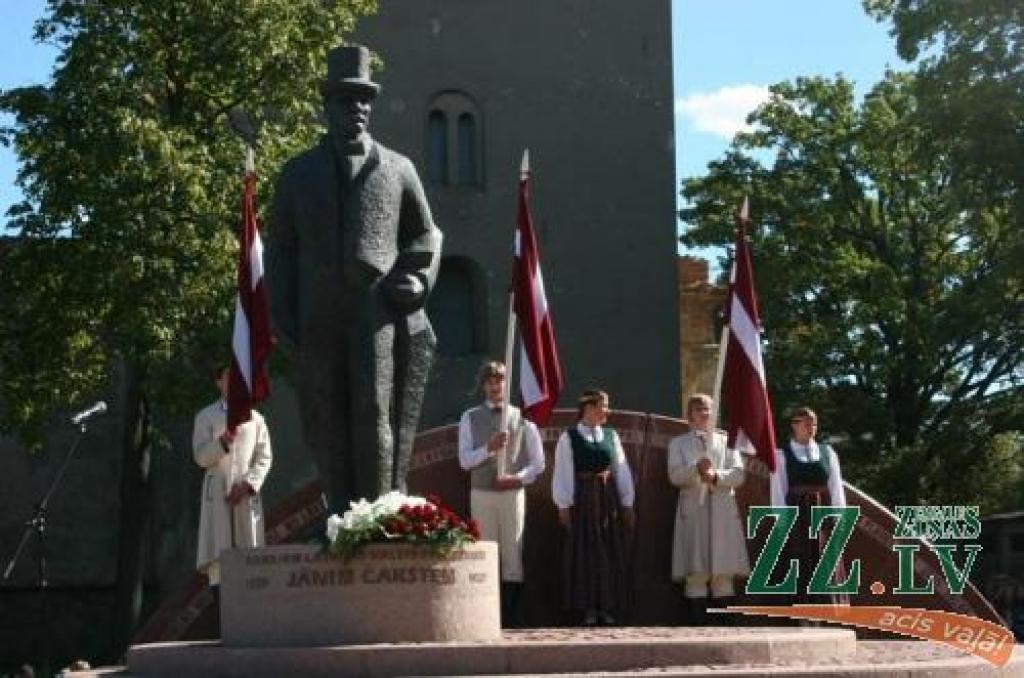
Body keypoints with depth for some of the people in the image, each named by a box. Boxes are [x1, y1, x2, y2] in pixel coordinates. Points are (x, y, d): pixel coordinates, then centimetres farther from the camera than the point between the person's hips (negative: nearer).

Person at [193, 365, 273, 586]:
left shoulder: (255, 418, 14)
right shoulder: (206, 417, 10)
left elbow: (264, 458, 7)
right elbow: (201, 457, 2)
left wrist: (246, 485, -8)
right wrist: (223, 442, -17)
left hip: (247, 492, 2)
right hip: (218, 490, -2)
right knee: (217, 553, -10)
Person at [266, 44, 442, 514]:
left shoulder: (398, 169, 14)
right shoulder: (298, 173, 15)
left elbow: (425, 235, 20)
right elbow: (280, 250, 13)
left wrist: (419, 280, -1)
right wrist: (281, 321, 2)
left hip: (379, 309, -2)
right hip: (318, 317, 2)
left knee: (375, 414, -12)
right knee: (328, 427, -1)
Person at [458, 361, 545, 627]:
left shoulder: (521, 418, 6)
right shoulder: (470, 418, 7)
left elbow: (538, 463, 6)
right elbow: (464, 460, -1)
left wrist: (518, 477, -12)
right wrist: (489, 448, -18)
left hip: (513, 493, 0)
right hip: (482, 494, 0)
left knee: (513, 555, -2)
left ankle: (510, 618, 2)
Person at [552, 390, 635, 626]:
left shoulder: (611, 436, 7)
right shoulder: (568, 438, -4)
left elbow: (622, 471, 8)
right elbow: (562, 473, -4)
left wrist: (627, 504, 5)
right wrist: (563, 505, -8)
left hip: (608, 499, 3)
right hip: (582, 499, -3)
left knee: (611, 553, 4)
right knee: (585, 552, 1)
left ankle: (607, 608, 11)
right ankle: (588, 609, 8)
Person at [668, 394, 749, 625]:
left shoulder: (726, 441, 19)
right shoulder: (679, 443, 15)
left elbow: (738, 475, 6)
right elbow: (675, 475, -2)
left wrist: (715, 476, -14)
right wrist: (696, 469, -21)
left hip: (723, 510, 1)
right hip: (692, 510, -1)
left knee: (724, 572, -3)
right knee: (696, 572, -7)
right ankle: (697, 623, -6)